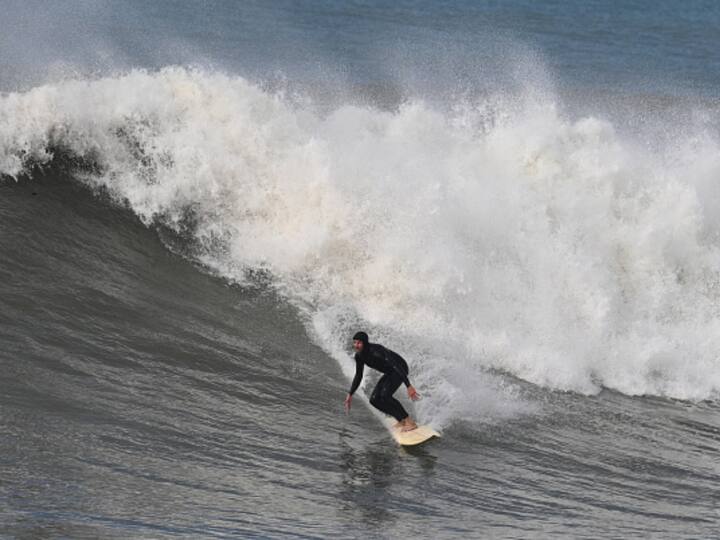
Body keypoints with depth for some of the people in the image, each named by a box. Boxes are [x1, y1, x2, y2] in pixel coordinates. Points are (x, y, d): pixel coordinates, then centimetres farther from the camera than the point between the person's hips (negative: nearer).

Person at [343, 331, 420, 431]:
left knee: (385, 395, -27)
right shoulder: (359, 356, -8)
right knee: (374, 400, -2)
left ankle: (409, 422, -19)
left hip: (399, 369, -8)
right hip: (389, 373, 8)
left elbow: (396, 365, -38)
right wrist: (350, 394, 5)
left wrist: (409, 386, -44)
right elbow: (358, 376, 8)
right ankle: (401, 420, 10)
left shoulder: (375, 351, -33)